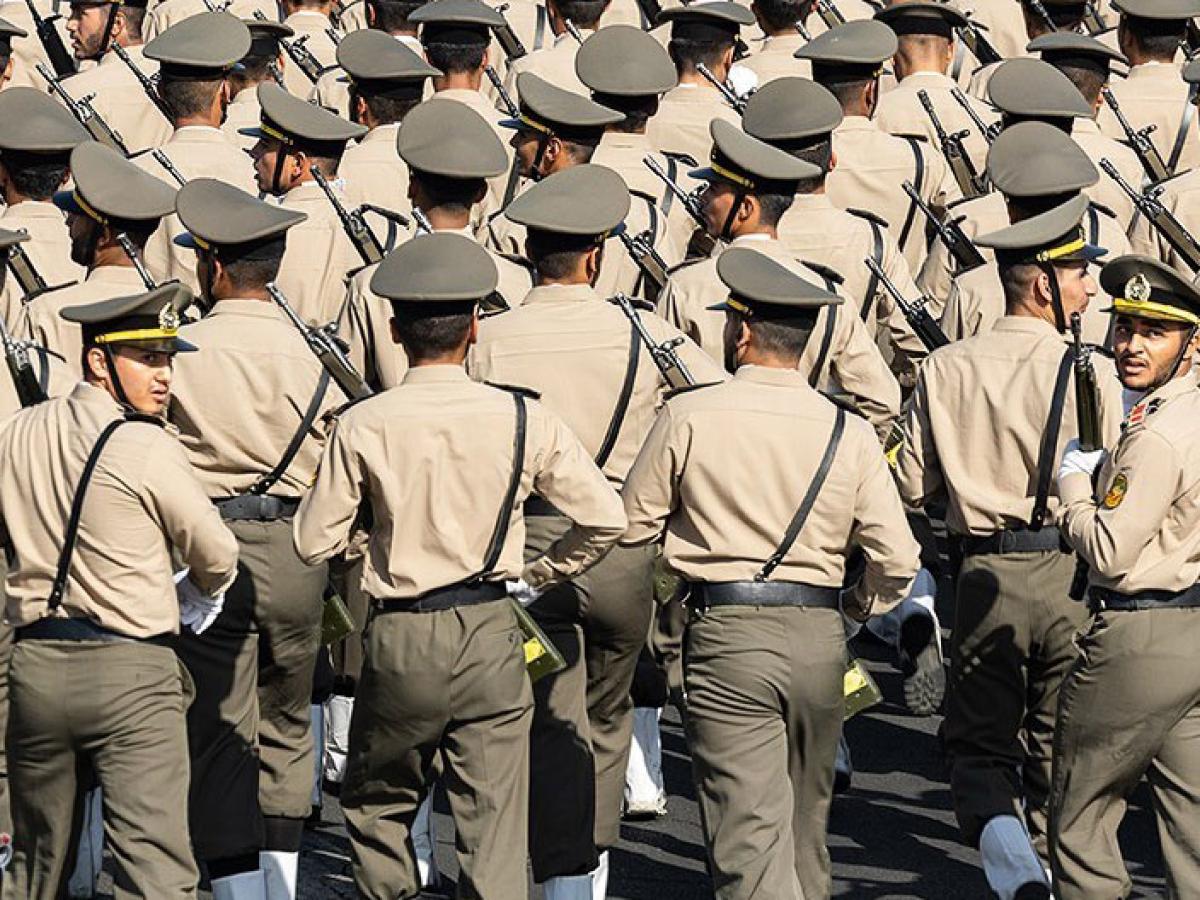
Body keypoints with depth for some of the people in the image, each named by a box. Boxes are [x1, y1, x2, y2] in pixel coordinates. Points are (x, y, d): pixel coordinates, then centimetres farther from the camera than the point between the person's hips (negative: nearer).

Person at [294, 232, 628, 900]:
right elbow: (606, 519, -2)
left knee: (376, 807, 20)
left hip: (400, 641, -1)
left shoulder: (363, 427, -8)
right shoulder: (523, 419, -5)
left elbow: (314, 542, -1)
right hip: (491, 635, 1)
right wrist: (542, 574, 13)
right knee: (496, 828, 2)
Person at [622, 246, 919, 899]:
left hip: (727, 631, -4)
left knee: (749, 836, -7)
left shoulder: (689, 416, -6)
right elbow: (897, 561, 1)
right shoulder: (849, 433, 1)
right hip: (819, 636, 4)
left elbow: (632, 526, 3)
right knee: (805, 825, 21)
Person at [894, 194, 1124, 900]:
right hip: (1069, 576, -2)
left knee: (979, 747, 9)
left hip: (985, 576, 2)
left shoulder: (945, 369, -1)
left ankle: (1003, 841, -18)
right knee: (1057, 758, 14)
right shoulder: (1086, 373, -11)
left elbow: (913, 485, 5)